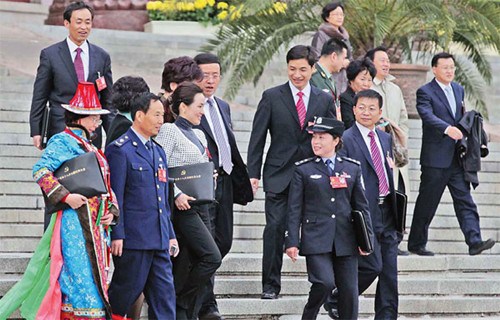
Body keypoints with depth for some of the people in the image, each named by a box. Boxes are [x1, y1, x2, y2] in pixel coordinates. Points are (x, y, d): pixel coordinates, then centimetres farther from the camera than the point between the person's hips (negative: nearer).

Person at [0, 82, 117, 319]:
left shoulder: (89, 147, 20)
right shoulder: (63, 142, -6)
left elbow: (105, 184, 22)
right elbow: (40, 170, -18)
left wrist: (111, 210, 5)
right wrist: (65, 196, -23)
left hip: (95, 223, 9)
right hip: (74, 221, -9)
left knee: (95, 277, 8)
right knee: (79, 275, -10)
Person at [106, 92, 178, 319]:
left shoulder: (158, 152, 19)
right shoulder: (120, 150, -7)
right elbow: (114, 196, -11)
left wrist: (170, 234, 18)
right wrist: (116, 235, -16)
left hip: (158, 240, 8)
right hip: (133, 238, -7)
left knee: (164, 292, 2)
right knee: (128, 288, -1)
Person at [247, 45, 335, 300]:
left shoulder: (325, 100, 9)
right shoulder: (272, 97, 1)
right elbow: (257, 138, 1)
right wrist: (253, 173, -6)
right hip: (279, 175, -2)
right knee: (275, 227, -7)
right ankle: (271, 285, 2)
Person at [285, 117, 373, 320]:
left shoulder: (352, 168, 11)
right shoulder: (303, 170, 5)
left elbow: (362, 206, 13)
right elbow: (294, 209, 3)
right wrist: (292, 242, -4)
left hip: (345, 240, 3)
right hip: (316, 240, -3)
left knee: (349, 291, 2)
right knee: (325, 282, -19)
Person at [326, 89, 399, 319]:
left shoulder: (385, 139, 14)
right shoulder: (346, 140, -8)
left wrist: (395, 210, 17)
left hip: (386, 212, 7)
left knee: (390, 271, 5)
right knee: (372, 266, -11)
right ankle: (335, 302, 9)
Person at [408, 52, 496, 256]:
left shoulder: (458, 90, 15)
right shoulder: (425, 92, -8)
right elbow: (428, 116, -25)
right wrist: (447, 129, -40)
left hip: (457, 157, 6)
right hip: (435, 157, -6)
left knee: (465, 200, -3)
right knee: (427, 202, 3)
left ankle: (474, 242, -10)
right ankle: (416, 244, 14)